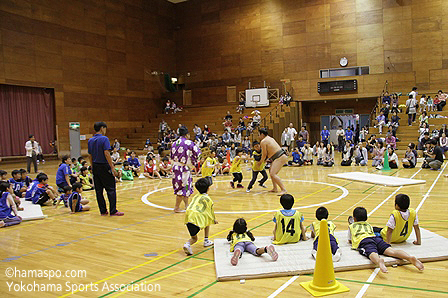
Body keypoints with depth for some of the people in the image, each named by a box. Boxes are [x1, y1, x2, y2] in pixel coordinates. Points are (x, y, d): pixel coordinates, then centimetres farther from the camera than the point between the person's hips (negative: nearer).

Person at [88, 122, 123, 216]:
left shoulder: (90, 141, 10)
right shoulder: (104, 139, -12)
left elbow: (90, 156, 14)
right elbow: (107, 154, -18)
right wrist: (112, 168, -17)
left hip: (95, 167, 7)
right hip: (104, 167, -7)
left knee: (99, 191, 9)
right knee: (111, 190, -1)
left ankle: (103, 211, 14)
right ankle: (113, 211, -1)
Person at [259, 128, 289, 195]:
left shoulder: (263, 141, -8)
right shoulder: (270, 138, 20)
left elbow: (264, 154, -4)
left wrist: (261, 162, 10)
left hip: (280, 158, -10)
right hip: (282, 156, 10)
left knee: (273, 174, -17)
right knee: (271, 170, 22)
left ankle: (283, 189, -22)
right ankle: (275, 188, 23)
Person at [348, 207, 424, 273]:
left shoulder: (351, 226, 30)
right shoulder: (368, 225, 39)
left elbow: (350, 240, 41)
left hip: (363, 241, -4)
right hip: (376, 238, 4)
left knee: (372, 254, -35)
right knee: (391, 251, -19)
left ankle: (379, 261, -71)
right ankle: (410, 258, -47)